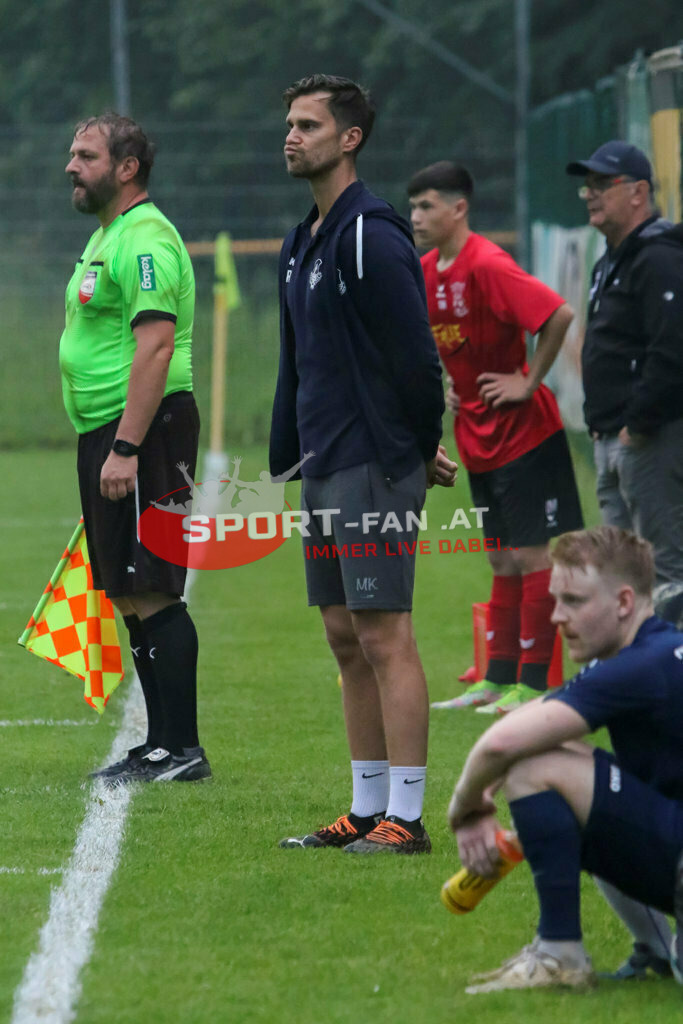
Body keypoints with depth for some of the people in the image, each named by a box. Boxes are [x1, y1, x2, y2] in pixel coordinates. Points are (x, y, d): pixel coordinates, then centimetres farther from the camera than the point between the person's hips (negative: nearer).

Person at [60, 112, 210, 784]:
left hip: (140, 428, -10)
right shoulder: (106, 237, 19)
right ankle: (162, 744, 15)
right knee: (132, 597, 11)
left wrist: (126, 447, -26)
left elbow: (156, 345, -22)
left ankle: (180, 748, -9)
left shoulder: (145, 238, -14)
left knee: (151, 594, -10)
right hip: (106, 431, 11)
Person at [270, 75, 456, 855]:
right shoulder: (302, 245, 16)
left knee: (384, 638, -8)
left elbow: (414, 354, -15)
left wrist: (418, 449, -4)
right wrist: (286, 458, 16)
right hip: (323, 469, 9)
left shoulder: (372, 237, -14)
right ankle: (368, 810, 16)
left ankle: (404, 818, -7)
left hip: (374, 468, -9)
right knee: (346, 640, 11)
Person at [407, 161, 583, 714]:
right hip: (479, 437, 9)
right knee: (503, 561, 13)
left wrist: (529, 382, -20)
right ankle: (499, 680, 18)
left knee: (532, 555, -4)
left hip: (523, 434, -9)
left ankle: (533, 684, -2)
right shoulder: (424, 273, 7)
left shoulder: (488, 266, -19)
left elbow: (560, 314, -28)